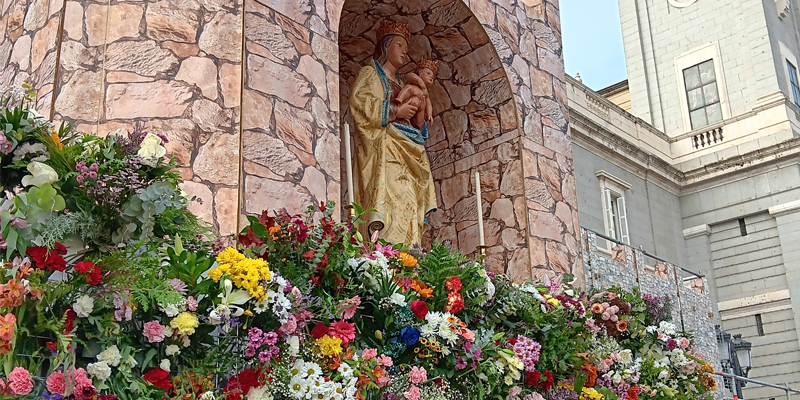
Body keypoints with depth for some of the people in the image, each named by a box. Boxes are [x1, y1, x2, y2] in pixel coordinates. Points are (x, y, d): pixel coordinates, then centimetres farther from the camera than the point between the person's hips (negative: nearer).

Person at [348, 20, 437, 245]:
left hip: (401, 148, 8)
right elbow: (359, 102, -9)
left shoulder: (398, 84, 30)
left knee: (405, 203, -5)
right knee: (387, 196, -23)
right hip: (380, 145, -8)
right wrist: (396, 111, -9)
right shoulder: (370, 74, 8)